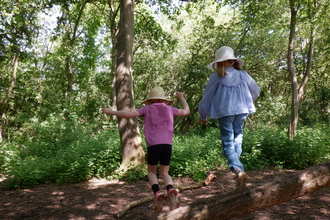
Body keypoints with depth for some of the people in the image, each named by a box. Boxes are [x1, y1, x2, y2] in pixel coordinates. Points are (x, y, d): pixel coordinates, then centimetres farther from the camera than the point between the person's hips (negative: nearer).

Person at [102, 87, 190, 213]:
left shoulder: (147, 109, 12)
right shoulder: (169, 109, 17)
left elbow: (127, 114, 6)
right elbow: (187, 111, 30)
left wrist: (111, 112, 20)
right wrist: (182, 98, 45)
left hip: (153, 145, -1)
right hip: (167, 145, 2)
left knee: (151, 172, 20)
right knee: (164, 173, 17)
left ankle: (157, 193, -6)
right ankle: (171, 190, -15)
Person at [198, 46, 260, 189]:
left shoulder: (216, 77, -3)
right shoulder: (242, 74, 5)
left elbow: (207, 96, 2)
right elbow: (256, 90, 16)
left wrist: (202, 115, 14)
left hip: (224, 112, -3)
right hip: (241, 110, 3)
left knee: (228, 143, 0)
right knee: (238, 136, 23)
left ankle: (238, 170, -19)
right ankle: (236, 164, 19)